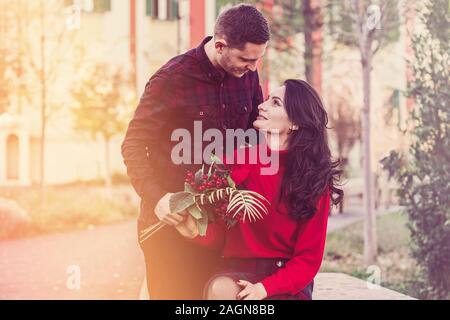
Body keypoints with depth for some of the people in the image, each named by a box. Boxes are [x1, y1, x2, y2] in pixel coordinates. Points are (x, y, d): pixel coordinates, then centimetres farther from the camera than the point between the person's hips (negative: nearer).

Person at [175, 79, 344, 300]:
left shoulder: (314, 180, -4)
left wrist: (265, 288, -19)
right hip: (238, 268, 2)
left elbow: (308, 258, -4)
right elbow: (220, 236, 5)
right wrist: (196, 230, -19)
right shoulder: (237, 161, 0)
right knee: (219, 289, -35)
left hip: (287, 280, -1)